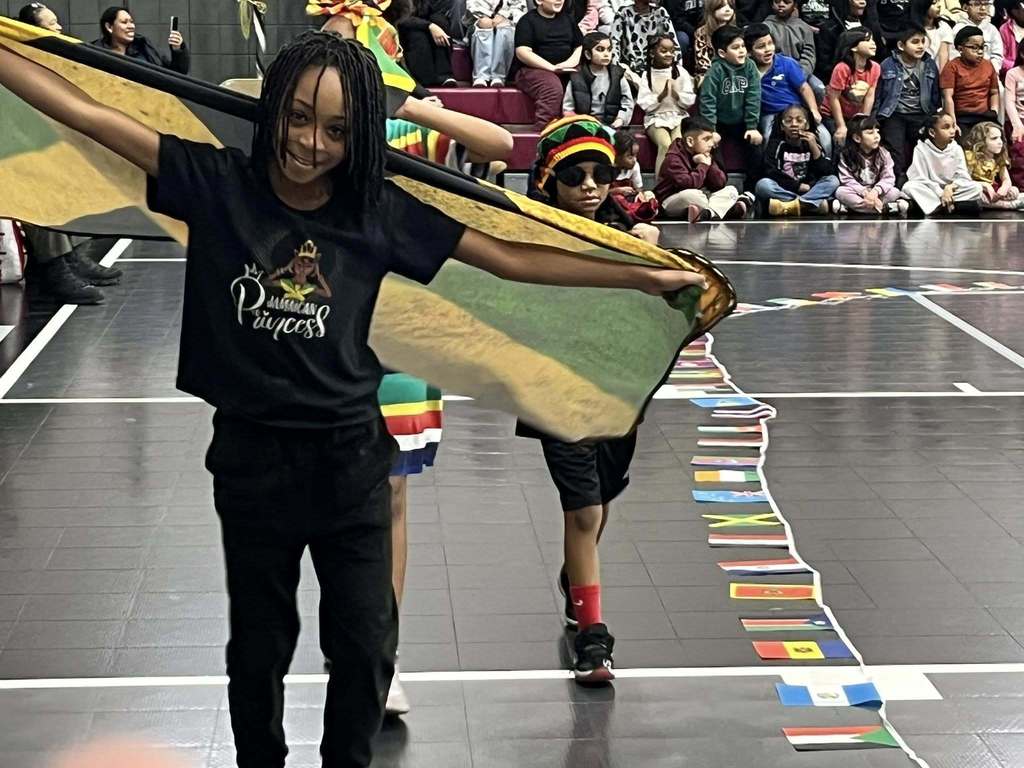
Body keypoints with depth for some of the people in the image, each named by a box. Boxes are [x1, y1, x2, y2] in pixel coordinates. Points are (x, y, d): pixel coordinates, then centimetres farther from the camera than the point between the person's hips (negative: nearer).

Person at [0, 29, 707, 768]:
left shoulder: (378, 211, -6)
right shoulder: (216, 183, -9)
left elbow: (513, 258, -4)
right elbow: (84, 111, -10)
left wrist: (645, 275, -6)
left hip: (350, 459, 1)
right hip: (251, 458, 0)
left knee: (366, 645, 10)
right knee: (259, 645, 16)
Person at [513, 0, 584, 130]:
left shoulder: (567, 19, 20)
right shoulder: (528, 21, 0)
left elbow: (580, 46, 18)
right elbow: (522, 52, -11)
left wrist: (570, 63, -6)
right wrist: (553, 68, -19)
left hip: (566, 71, 5)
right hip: (533, 70, -5)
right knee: (552, 88, -37)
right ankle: (542, 132, -42)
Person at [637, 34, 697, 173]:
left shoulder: (681, 72, 7)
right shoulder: (647, 75, 3)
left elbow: (690, 101, 4)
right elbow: (644, 105, -4)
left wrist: (676, 94, -14)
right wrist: (661, 95, -17)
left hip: (678, 117, 1)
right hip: (656, 119, -1)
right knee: (665, 145, -29)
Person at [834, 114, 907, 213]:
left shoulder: (884, 154, -3)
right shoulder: (846, 155, -7)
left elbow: (888, 178, -10)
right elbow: (847, 180, -14)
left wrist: (876, 191, -31)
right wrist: (865, 192, -29)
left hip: (877, 193, 2)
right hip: (857, 192, -1)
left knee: (894, 192, -26)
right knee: (840, 191, -31)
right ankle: (886, 208, -35)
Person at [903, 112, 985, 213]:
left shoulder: (956, 149, 0)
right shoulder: (921, 149, -8)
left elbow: (963, 177, -4)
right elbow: (919, 179, -14)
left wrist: (950, 187, -25)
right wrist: (940, 193, -23)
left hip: (951, 191, 2)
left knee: (977, 187, -21)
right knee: (909, 187, -32)